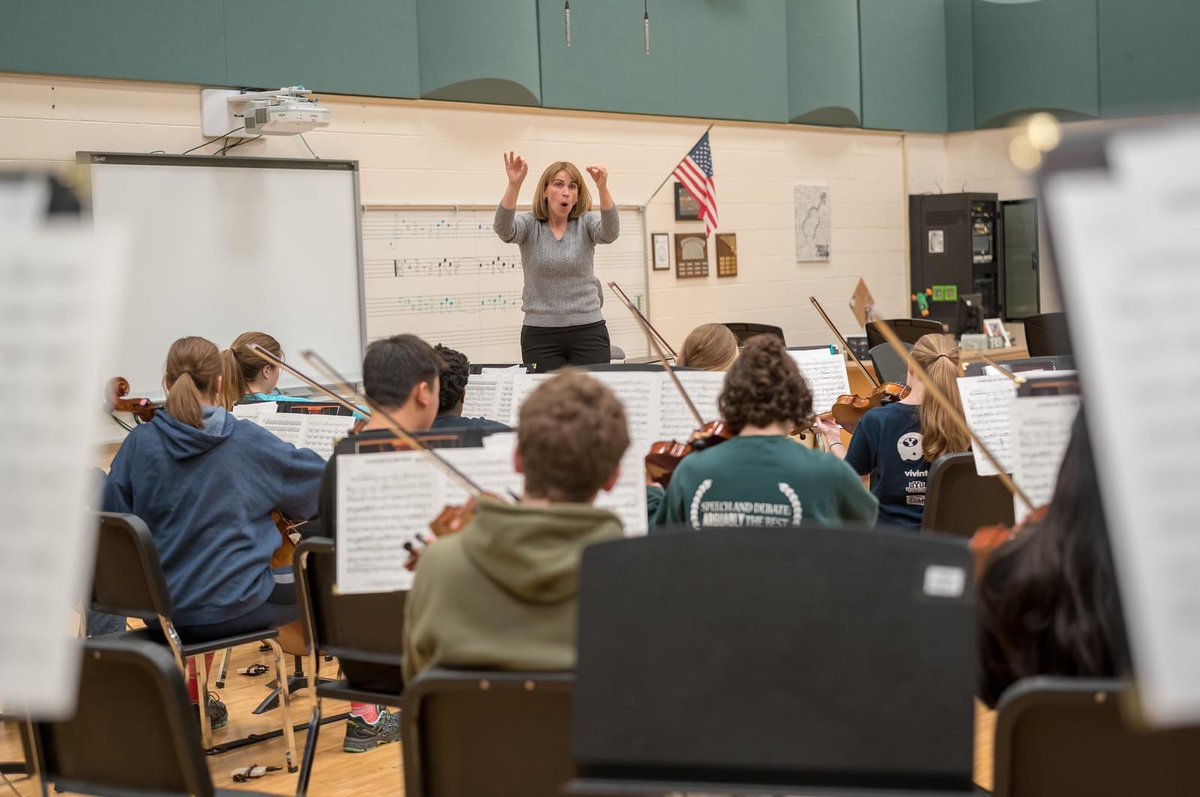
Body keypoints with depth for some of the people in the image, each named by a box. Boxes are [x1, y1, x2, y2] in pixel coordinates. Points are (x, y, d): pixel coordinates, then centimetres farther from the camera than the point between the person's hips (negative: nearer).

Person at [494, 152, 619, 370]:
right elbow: (503, 228, -21)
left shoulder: (586, 224, 2)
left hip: (588, 331, 1)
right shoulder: (529, 225, 1)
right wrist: (514, 185, -37)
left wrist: (602, 188, -37)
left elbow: (610, 232, -20)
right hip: (540, 334, 0)